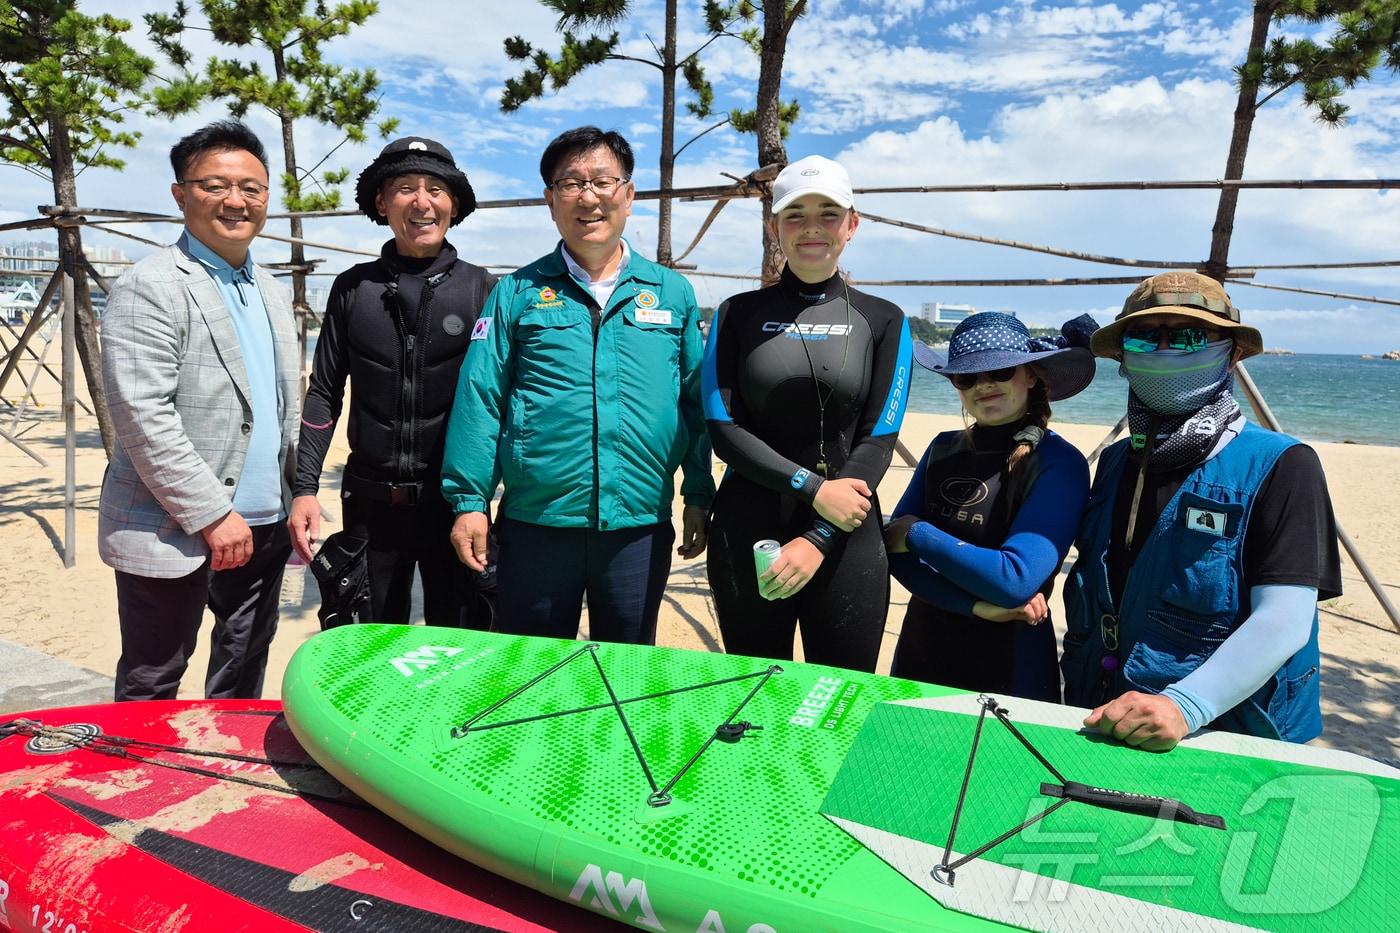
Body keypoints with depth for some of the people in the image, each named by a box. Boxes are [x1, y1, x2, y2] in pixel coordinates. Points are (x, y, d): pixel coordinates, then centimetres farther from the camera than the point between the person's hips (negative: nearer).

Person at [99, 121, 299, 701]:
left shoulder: (271, 293, 14)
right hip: (173, 534, -7)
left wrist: (294, 499, 9)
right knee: (151, 686, 8)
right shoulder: (150, 289, -10)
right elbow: (142, 418, -18)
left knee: (244, 674, 18)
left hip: (262, 526, 7)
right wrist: (213, 514, -19)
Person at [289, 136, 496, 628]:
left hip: (454, 500, -2)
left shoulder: (482, 289, -2)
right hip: (370, 502, 2)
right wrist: (304, 488, 0)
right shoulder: (354, 287, 4)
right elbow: (325, 393, 7)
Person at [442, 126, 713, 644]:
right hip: (535, 524, -1)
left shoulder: (673, 293, 7)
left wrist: (699, 497, 7)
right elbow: (479, 399, -1)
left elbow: (697, 402, 9)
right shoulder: (517, 293, 3)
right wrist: (468, 501, -6)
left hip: (641, 528, 2)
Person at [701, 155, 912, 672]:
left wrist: (819, 540, -12)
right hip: (747, 532, 0)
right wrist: (814, 489, -15)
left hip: (845, 536, 0)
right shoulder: (738, 314, 4)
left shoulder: (883, 320, 5)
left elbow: (878, 440, -2)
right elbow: (723, 429, -4)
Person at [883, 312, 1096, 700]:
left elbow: (1015, 579, -25)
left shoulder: (1060, 463, -15)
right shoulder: (943, 448, 0)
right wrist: (977, 605, -20)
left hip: (1010, 664, -5)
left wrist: (917, 534, -15)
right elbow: (895, 548, -8)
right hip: (922, 645, 5)